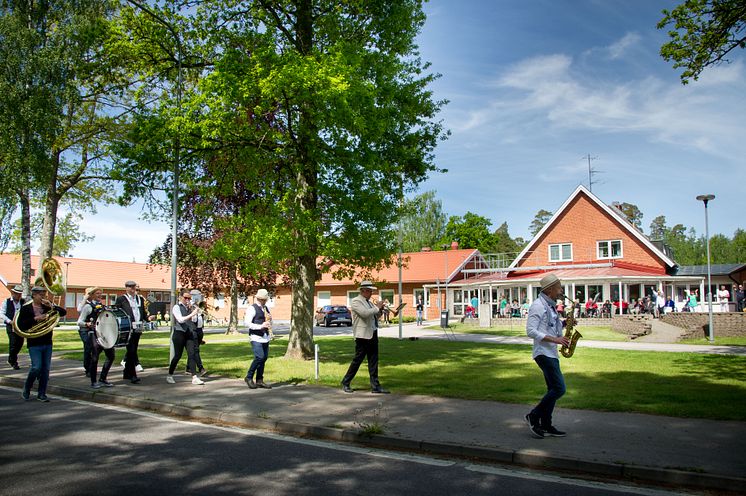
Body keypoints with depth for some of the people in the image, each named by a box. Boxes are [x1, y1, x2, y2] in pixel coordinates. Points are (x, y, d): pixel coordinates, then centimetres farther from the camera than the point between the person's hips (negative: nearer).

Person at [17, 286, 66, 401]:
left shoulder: (47, 306, 10)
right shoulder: (26, 308, -2)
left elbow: (63, 312, 3)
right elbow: (20, 325, -9)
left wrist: (52, 307, -11)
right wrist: (35, 319, -18)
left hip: (47, 343, 4)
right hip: (34, 343, -4)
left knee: (46, 369, 5)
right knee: (36, 367, -10)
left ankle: (41, 394, 15)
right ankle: (26, 391, 13)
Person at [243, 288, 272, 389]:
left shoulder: (266, 308, 17)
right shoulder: (252, 308, -7)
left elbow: (270, 323, 24)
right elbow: (247, 323, -14)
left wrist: (270, 319, 1)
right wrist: (260, 326, -23)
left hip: (265, 337, 7)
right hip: (256, 337, -7)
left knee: (264, 358, 5)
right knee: (259, 357, -16)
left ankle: (259, 381, 13)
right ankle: (249, 377, 0)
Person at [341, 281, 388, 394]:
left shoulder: (369, 302, 19)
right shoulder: (356, 301, -7)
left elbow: (375, 317, 25)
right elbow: (364, 313, -23)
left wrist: (380, 310, 6)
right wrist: (377, 308, -13)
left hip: (373, 335, 8)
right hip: (363, 335, -8)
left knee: (373, 361, 7)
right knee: (357, 360, -2)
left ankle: (375, 386, 9)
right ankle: (346, 383, 12)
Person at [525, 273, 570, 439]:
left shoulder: (550, 306, 16)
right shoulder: (538, 305, -14)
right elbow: (531, 331, -20)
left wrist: (564, 323, 8)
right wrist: (554, 339, -22)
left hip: (552, 353, 10)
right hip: (543, 353, -10)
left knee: (553, 389, 10)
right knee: (559, 388, -12)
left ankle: (545, 425, 16)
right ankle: (534, 416, 0)